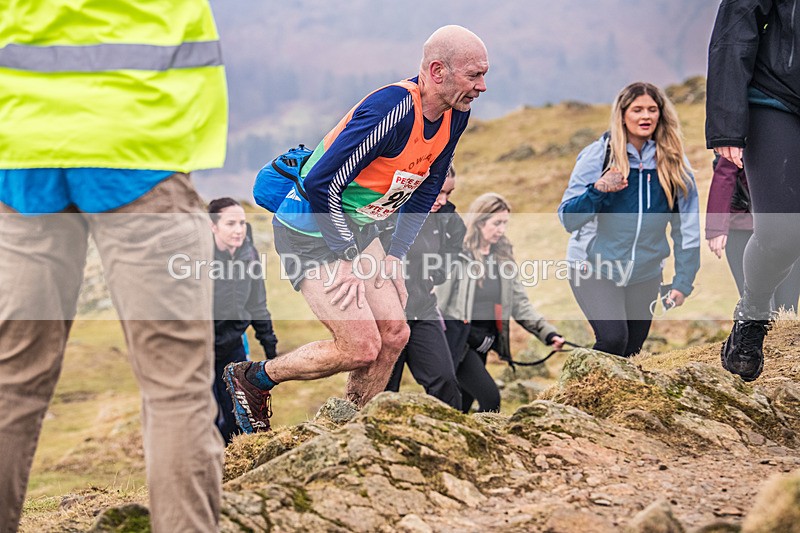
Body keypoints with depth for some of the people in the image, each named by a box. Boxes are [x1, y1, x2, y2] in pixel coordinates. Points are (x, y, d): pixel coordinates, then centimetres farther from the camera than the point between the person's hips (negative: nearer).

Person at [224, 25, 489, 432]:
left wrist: (395, 255, 5)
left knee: (394, 334, 2)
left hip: (357, 230, 9)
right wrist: (347, 262, -21)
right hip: (312, 234, -9)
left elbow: (425, 191, 13)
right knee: (362, 348, -11)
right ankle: (251, 378, 9)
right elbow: (321, 184, -28)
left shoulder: (454, 115, -3)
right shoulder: (392, 109, -30)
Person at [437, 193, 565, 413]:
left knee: (461, 409, 11)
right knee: (490, 398, -19)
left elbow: (520, 303, 8)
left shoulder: (503, 258, 10)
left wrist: (548, 333, -5)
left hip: (481, 345, 7)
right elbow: (440, 302, -10)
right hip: (456, 343, -7)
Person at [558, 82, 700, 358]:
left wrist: (683, 282, -3)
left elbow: (688, 228, 3)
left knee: (631, 351, 6)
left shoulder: (674, 163, -1)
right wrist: (597, 191, -25)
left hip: (645, 274, 3)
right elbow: (568, 219, -8)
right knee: (613, 338, -23)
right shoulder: (598, 155, -7)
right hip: (594, 268, -3)